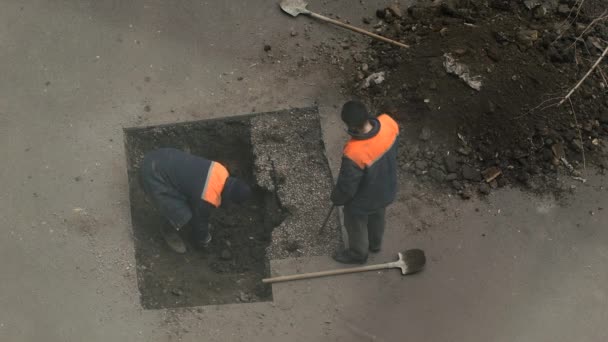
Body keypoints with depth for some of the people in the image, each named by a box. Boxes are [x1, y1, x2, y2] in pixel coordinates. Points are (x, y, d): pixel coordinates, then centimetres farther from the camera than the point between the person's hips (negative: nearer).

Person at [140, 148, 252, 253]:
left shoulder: (221, 171, -2)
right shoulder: (207, 199, -24)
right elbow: (200, 220, -3)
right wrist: (202, 242, 18)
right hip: (153, 174, -8)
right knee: (182, 216, -6)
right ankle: (169, 232, 23)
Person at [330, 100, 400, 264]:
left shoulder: (354, 154, -45)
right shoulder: (389, 123, -29)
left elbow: (347, 187, -27)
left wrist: (336, 198, -4)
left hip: (362, 201, -6)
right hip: (385, 189, 6)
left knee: (357, 227, 27)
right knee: (377, 218, 36)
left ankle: (358, 254, 56)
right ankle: (375, 244, 65)